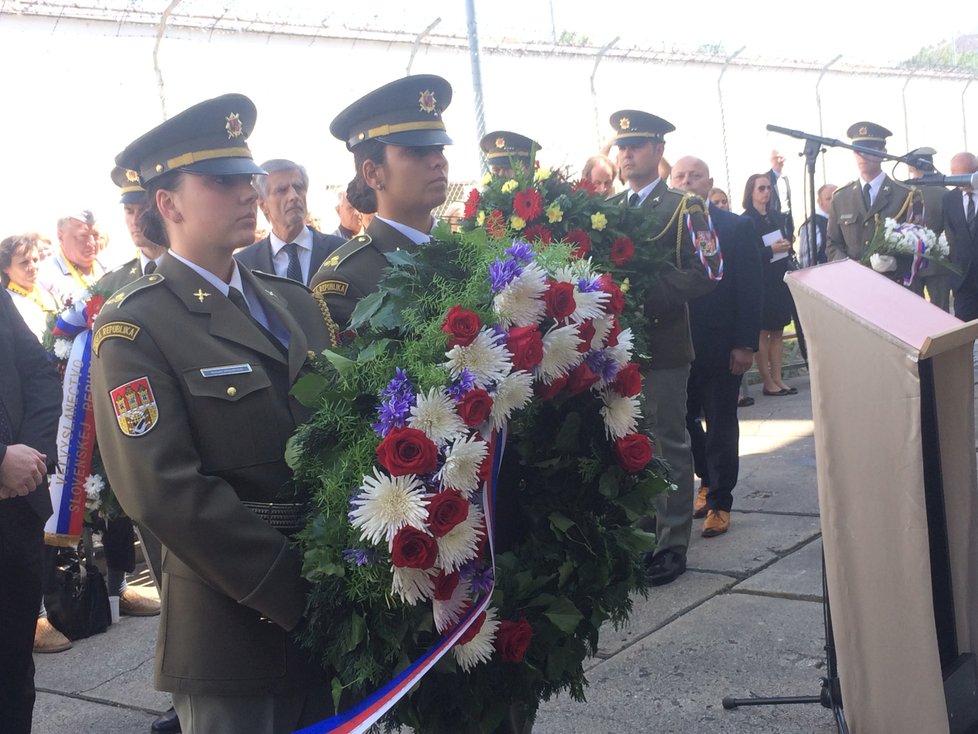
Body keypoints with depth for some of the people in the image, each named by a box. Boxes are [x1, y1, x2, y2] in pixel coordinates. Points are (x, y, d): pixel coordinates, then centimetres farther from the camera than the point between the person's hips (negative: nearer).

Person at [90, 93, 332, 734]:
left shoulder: (296, 303, 10)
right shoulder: (134, 327, -10)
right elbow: (165, 489, -19)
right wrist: (292, 591, -19)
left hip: (331, 612, 6)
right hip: (235, 626, -6)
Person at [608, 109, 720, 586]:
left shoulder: (684, 208, -1)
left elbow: (705, 272, -10)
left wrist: (649, 295, -20)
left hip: (662, 344, -5)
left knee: (669, 444, 2)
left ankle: (672, 544, 10)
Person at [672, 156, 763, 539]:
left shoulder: (737, 227, -2)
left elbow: (751, 288, -4)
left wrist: (746, 344, -11)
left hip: (720, 344, -2)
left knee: (721, 424, 6)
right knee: (683, 418, 9)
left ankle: (719, 501, 17)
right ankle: (707, 480, 33)